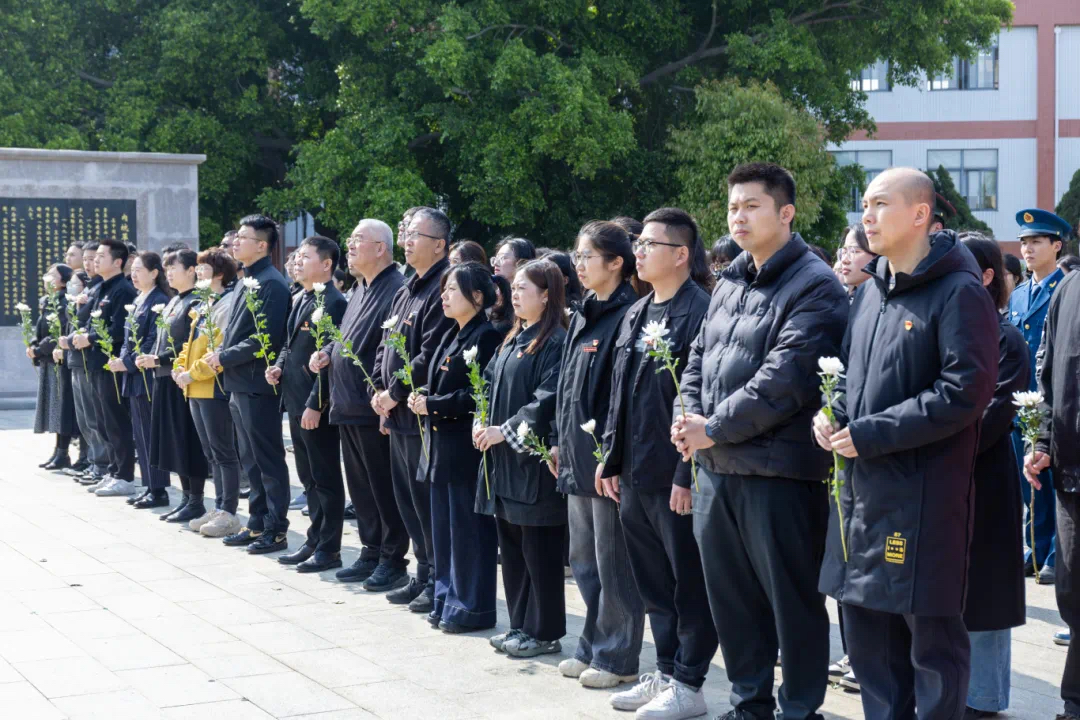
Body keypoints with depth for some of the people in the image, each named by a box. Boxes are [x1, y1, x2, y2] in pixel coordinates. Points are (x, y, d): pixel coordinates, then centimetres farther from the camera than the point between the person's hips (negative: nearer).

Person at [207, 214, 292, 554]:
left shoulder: (271, 284, -15)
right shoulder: (248, 281, 15)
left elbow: (265, 338, -21)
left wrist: (225, 357, -14)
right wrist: (222, 355, 3)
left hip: (258, 386, -9)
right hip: (239, 385, 10)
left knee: (268, 460, -1)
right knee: (250, 460, 15)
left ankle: (276, 530, 6)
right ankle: (257, 523, 24)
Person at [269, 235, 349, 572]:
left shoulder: (333, 303, -14)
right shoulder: (301, 300, 15)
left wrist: (315, 404, -21)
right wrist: (279, 366, 4)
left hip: (317, 406, -9)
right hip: (296, 401, 9)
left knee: (326, 478, -1)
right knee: (308, 477, 15)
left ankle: (329, 549, 6)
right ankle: (315, 541, 24)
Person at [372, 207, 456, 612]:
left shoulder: (442, 290, -15)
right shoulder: (406, 292, 16)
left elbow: (431, 355, -22)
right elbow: (386, 345, 19)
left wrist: (396, 393, -15)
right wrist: (379, 389, 4)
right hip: (398, 414, 10)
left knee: (428, 499, -3)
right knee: (408, 498, 15)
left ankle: (440, 581, 7)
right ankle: (424, 575, 25)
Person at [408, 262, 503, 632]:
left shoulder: (486, 337, -14)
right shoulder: (452, 336, 15)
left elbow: (477, 395, -20)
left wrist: (432, 406, -18)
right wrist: (422, 396, 1)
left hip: (467, 448, -9)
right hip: (443, 446, 9)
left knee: (468, 528, -2)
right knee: (444, 526, 13)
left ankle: (473, 607, 7)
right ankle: (448, 599, 22)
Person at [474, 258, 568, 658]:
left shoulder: (554, 341, -13)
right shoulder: (514, 339, 16)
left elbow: (548, 400, -20)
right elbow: (491, 383, 20)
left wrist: (505, 430, -19)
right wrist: (481, 423, 4)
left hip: (534, 459, -9)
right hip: (503, 459, 9)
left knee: (539, 549, -1)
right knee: (511, 545, 13)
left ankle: (545, 632, 7)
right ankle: (521, 625, 22)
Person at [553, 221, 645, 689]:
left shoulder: (628, 315, -13)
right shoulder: (581, 318, 15)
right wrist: (560, 441, 16)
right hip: (578, 457, 9)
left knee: (613, 561, -1)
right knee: (583, 558, 15)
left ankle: (618, 658, 8)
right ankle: (593, 646, 26)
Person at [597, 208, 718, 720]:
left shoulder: (700, 312, -13)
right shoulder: (635, 315, 14)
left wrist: (689, 475, -19)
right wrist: (612, 460, 15)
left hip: (677, 475, -9)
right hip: (635, 473, 9)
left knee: (690, 583, 3)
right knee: (653, 582, 15)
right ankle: (665, 672, 26)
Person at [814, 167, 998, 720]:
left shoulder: (959, 293, -11)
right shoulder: (869, 294, 13)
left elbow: (964, 393, -18)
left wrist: (870, 435, -18)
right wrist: (831, 415, 1)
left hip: (924, 492, -8)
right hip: (860, 488, 8)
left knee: (932, 632, 1)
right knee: (866, 626, 14)